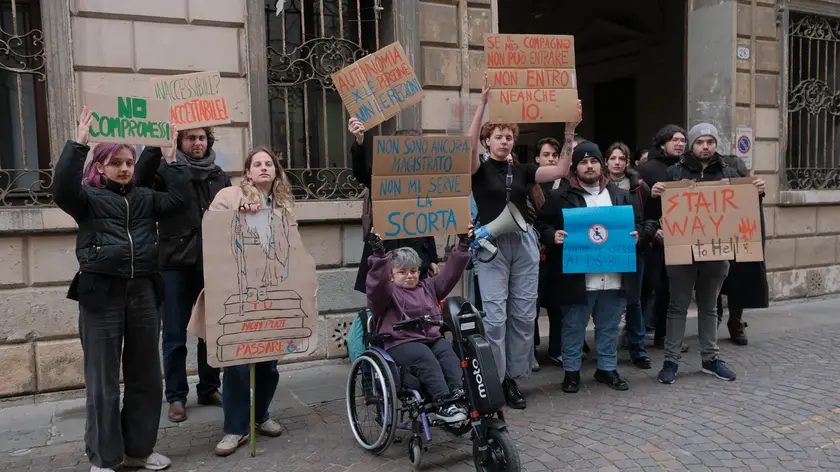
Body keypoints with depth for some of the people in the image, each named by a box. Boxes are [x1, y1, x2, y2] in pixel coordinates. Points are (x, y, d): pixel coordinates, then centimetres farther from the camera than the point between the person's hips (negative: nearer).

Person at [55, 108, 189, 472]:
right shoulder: (88, 198, 3)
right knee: (103, 382, 3)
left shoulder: (145, 198, 14)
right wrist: (79, 144, -22)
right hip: (101, 295, -4)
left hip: (143, 293, 4)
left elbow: (180, 200, 1)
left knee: (145, 378, 11)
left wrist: (170, 160, -1)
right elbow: (63, 189, -18)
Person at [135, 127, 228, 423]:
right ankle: (176, 396, 15)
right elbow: (140, 180, -23)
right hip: (175, 265, -3)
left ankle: (209, 388, 24)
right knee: (175, 336, 4)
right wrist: (157, 144, -28)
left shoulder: (219, 176, 11)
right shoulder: (166, 171, -2)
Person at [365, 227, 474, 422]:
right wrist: (379, 255, -34)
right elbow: (377, 284, -18)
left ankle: (458, 393, -35)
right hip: (401, 343, -5)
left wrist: (463, 245, 8)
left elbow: (450, 273, 17)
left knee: (448, 351, -25)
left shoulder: (427, 287, 22)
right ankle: (442, 402, -37)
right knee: (425, 358, -32)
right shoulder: (387, 292, 5)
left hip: (433, 338, 5)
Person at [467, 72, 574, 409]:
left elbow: (561, 170, 3)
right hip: (493, 244, -4)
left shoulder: (522, 171, 13)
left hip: (524, 243, 4)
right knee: (495, 315, -8)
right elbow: (469, 144, -18)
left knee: (524, 314, 5)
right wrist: (483, 100, -23)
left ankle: (513, 378, 16)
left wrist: (569, 129, -5)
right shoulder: (480, 169, 2)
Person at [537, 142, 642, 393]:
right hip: (577, 277, -3)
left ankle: (608, 368, 29)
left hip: (614, 277, 4)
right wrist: (552, 235, -19)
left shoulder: (621, 195, 12)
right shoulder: (561, 196, -1)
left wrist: (636, 234, -1)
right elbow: (542, 225, 1)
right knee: (574, 327, 7)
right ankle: (571, 371, 21)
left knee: (609, 327, 15)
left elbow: (637, 222, 20)